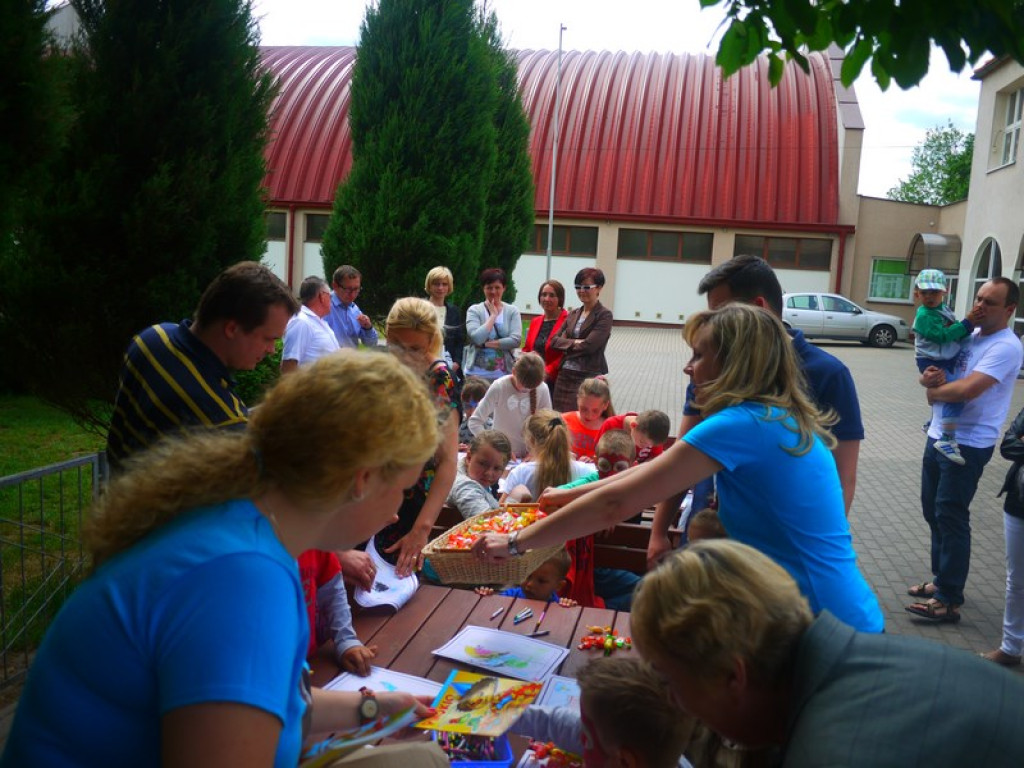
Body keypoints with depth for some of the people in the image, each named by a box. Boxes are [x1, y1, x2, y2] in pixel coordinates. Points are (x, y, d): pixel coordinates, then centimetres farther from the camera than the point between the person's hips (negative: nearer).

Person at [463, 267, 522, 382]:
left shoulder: (512, 311, 4)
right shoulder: (474, 310, 1)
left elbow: (516, 340, -8)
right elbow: (477, 338, -13)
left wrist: (486, 344, -11)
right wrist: (493, 315, -6)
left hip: (504, 374, 1)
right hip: (477, 374, -1)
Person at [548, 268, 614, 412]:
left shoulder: (604, 315, -5)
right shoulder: (573, 314, 14)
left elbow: (589, 345, -14)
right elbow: (554, 340, 7)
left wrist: (566, 344, -1)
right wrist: (575, 343, -8)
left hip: (590, 376, -6)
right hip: (565, 375, 6)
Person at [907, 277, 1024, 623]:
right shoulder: (968, 335, 11)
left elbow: (967, 389, -27)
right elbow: (938, 378, 12)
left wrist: (932, 389, -9)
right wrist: (931, 378, -13)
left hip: (968, 445, -8)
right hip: (939, 436, 8)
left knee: (951, 518, -4)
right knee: (933, 512, 16)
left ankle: (949, 600, 4)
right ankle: (942, 580, 31)